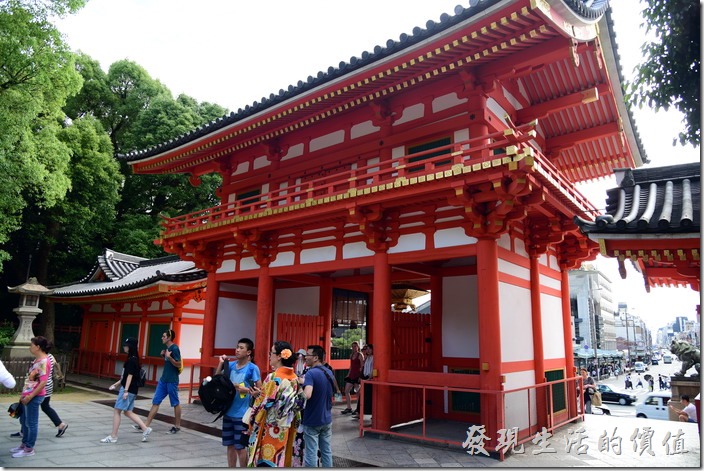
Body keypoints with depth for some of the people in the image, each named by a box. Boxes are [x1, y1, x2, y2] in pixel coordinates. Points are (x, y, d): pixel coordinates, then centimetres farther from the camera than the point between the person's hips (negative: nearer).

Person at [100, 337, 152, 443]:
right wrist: (116, 384, 23)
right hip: (131, 390, 10)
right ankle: (145, 429, 11)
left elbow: (130, 376, -19)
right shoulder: (133, 359, 14)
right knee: (128, 412, 13)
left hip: (129, 390, -10)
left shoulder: (131, 360, -15)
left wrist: (126, 390, -21)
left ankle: (113, 437, 7)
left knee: (116, 411, 0)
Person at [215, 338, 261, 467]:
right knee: (230, 445, 16)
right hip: (228, 411, 5)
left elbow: (260, 390, -9)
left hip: (242, 414, -5)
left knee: (240, 446, 4)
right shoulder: (231, 365, 4)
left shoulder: (252, 368, -11)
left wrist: (246, 390, -23)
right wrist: (221, 364, -3)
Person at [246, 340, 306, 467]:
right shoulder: (294, 378, 4)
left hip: (270, 430, -7)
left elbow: (266, 404, -18)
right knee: (281, 459, 15)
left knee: (266, 461, 4)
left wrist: (258, 395, 1)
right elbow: (299, 403, 9)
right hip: (286, 429, 7)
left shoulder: (274, 377, -17)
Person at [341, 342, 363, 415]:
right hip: (351, 375, 8)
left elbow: (362, 367, -11)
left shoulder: (360, 355, -6)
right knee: (346, 391, 5)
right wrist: (348, 374, 15)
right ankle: (349, 408, 13)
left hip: (357, 375, -8)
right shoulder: (351, 355, 14)